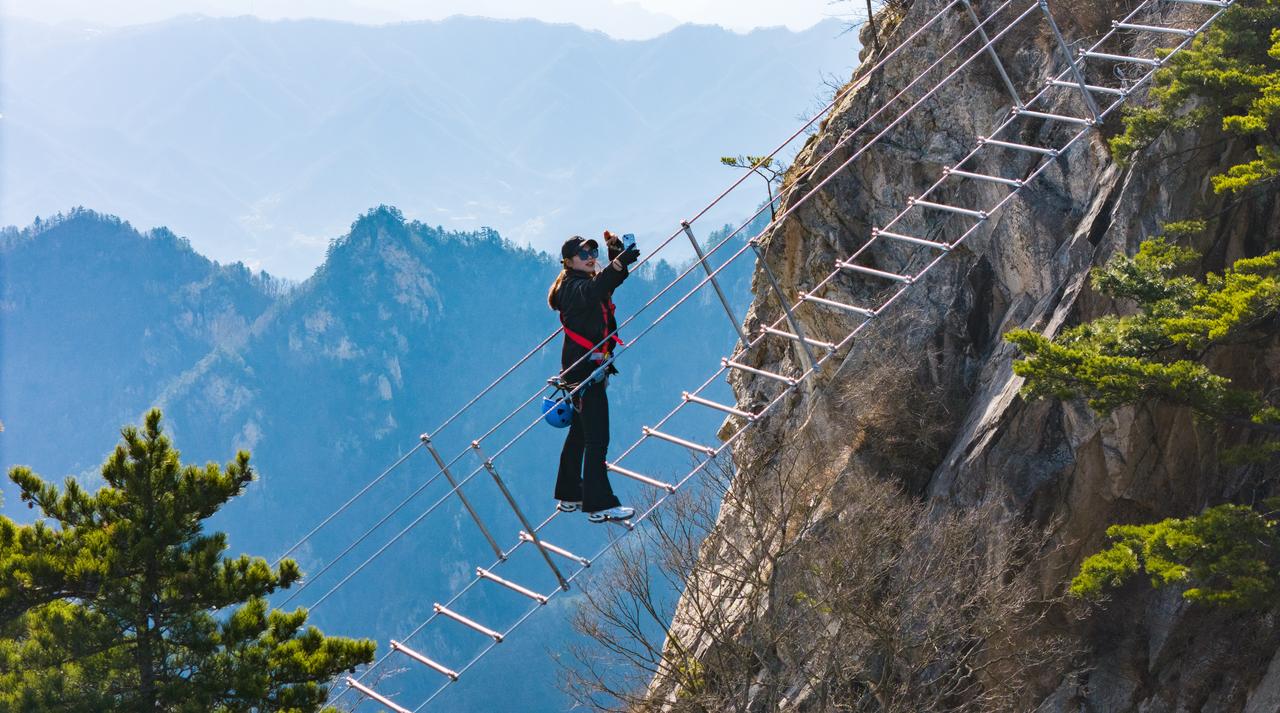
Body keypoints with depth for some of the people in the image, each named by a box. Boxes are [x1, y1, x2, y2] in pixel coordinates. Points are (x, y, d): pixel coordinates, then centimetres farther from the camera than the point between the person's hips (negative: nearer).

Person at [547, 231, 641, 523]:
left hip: (592, 367, 11)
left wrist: (616, 247, 3)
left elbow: (615, 277, 23)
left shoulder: (590, 281, 15)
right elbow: (592, 292, -36)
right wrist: (618, 263, -49)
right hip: (584, 368, -11)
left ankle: (569, 496, 26)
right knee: (597, 438, -12)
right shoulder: (572, 287, -14)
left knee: (580, 432, 17)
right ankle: (600, 505, -13)